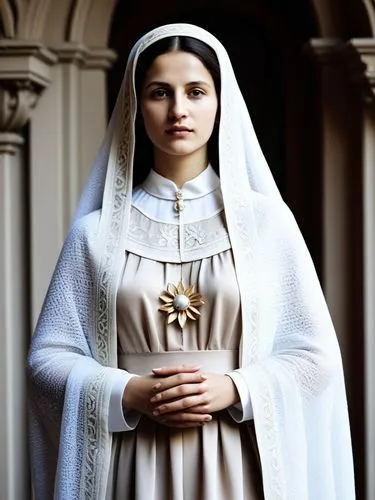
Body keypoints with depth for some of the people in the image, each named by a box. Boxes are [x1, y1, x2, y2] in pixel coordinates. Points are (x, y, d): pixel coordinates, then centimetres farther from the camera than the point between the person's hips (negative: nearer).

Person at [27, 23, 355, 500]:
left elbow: (315, 352, 1)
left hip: (237, 461, 0)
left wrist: (234, 389, -14)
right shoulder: (97, 231, 2)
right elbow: (49, 355, 2)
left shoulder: (266, 219, 0)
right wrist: (128, 394, -14)